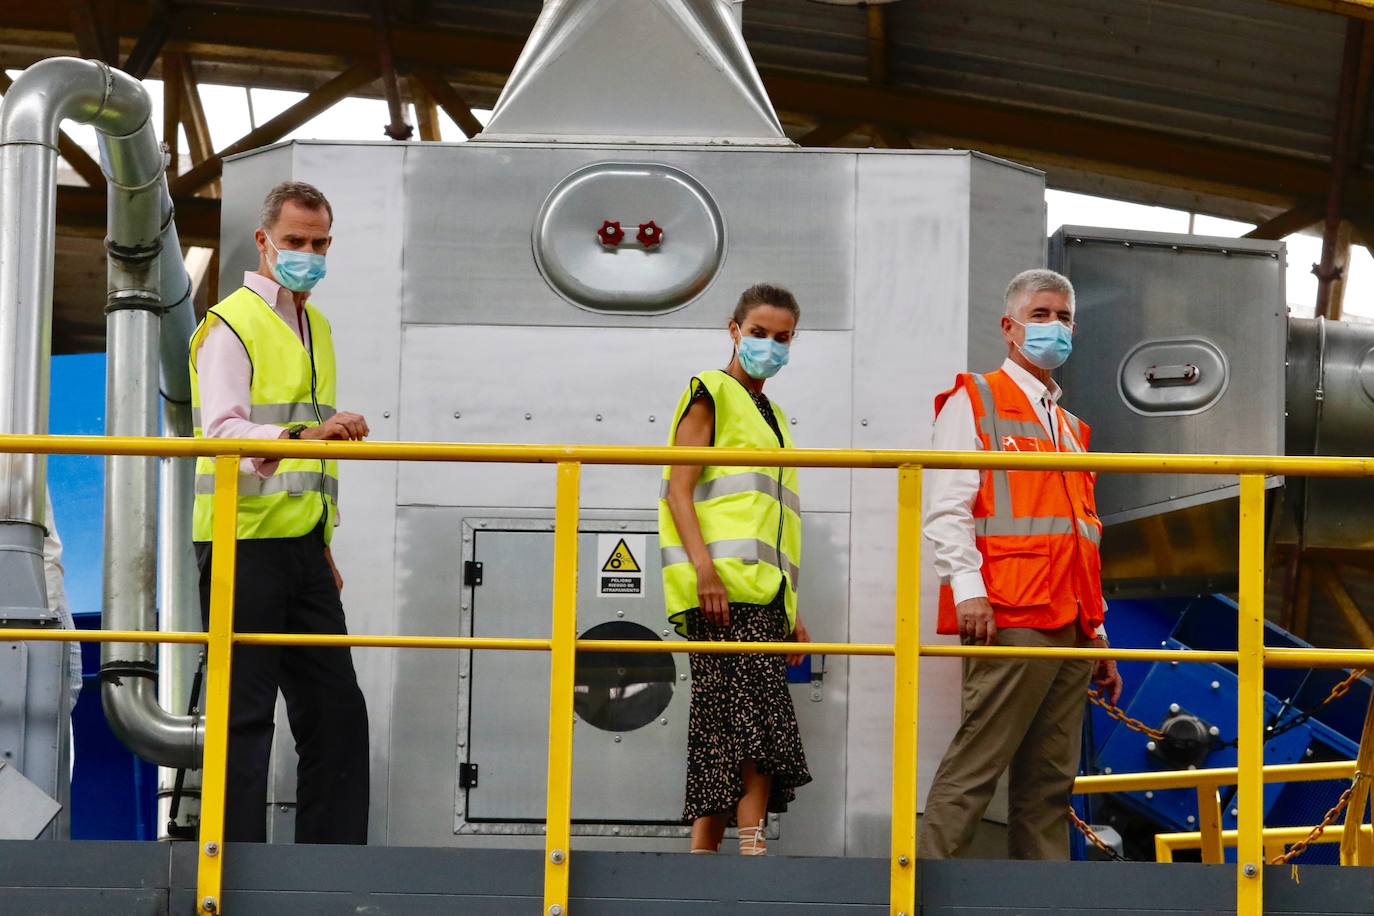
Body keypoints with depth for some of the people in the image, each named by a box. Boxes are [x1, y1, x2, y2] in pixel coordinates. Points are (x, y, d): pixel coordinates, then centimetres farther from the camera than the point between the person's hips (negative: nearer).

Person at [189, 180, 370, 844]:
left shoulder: (314, 325, 20)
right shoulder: (232, 323, -6)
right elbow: (221, 433, -20)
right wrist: (303, 434, -36)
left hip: (301, 547, 8)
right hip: (245, 545, -8)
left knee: (336, 709, 6)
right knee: (245, 713, -6)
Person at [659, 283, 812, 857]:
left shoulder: (771, 416, 26)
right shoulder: (712, 393, 3)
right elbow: (678, 489, -7)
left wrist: (791, 610, 22)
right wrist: (704, 567, -21)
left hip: (763, 592, 8)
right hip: (724, 588, -8)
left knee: (727, 733, 2)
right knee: (756, 723, -18)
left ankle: (702, 857, 1)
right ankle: (752, 848, -22)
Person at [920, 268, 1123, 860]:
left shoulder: (1071, 428, 26)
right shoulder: (973, 403, 5)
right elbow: (946, 509, -6)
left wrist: (1097, 631, 19)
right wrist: (967, 588, -19)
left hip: (1071, 629, 7)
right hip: (1009, 621, -7)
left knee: (1051, 783, 5)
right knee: (974, 771, -12)